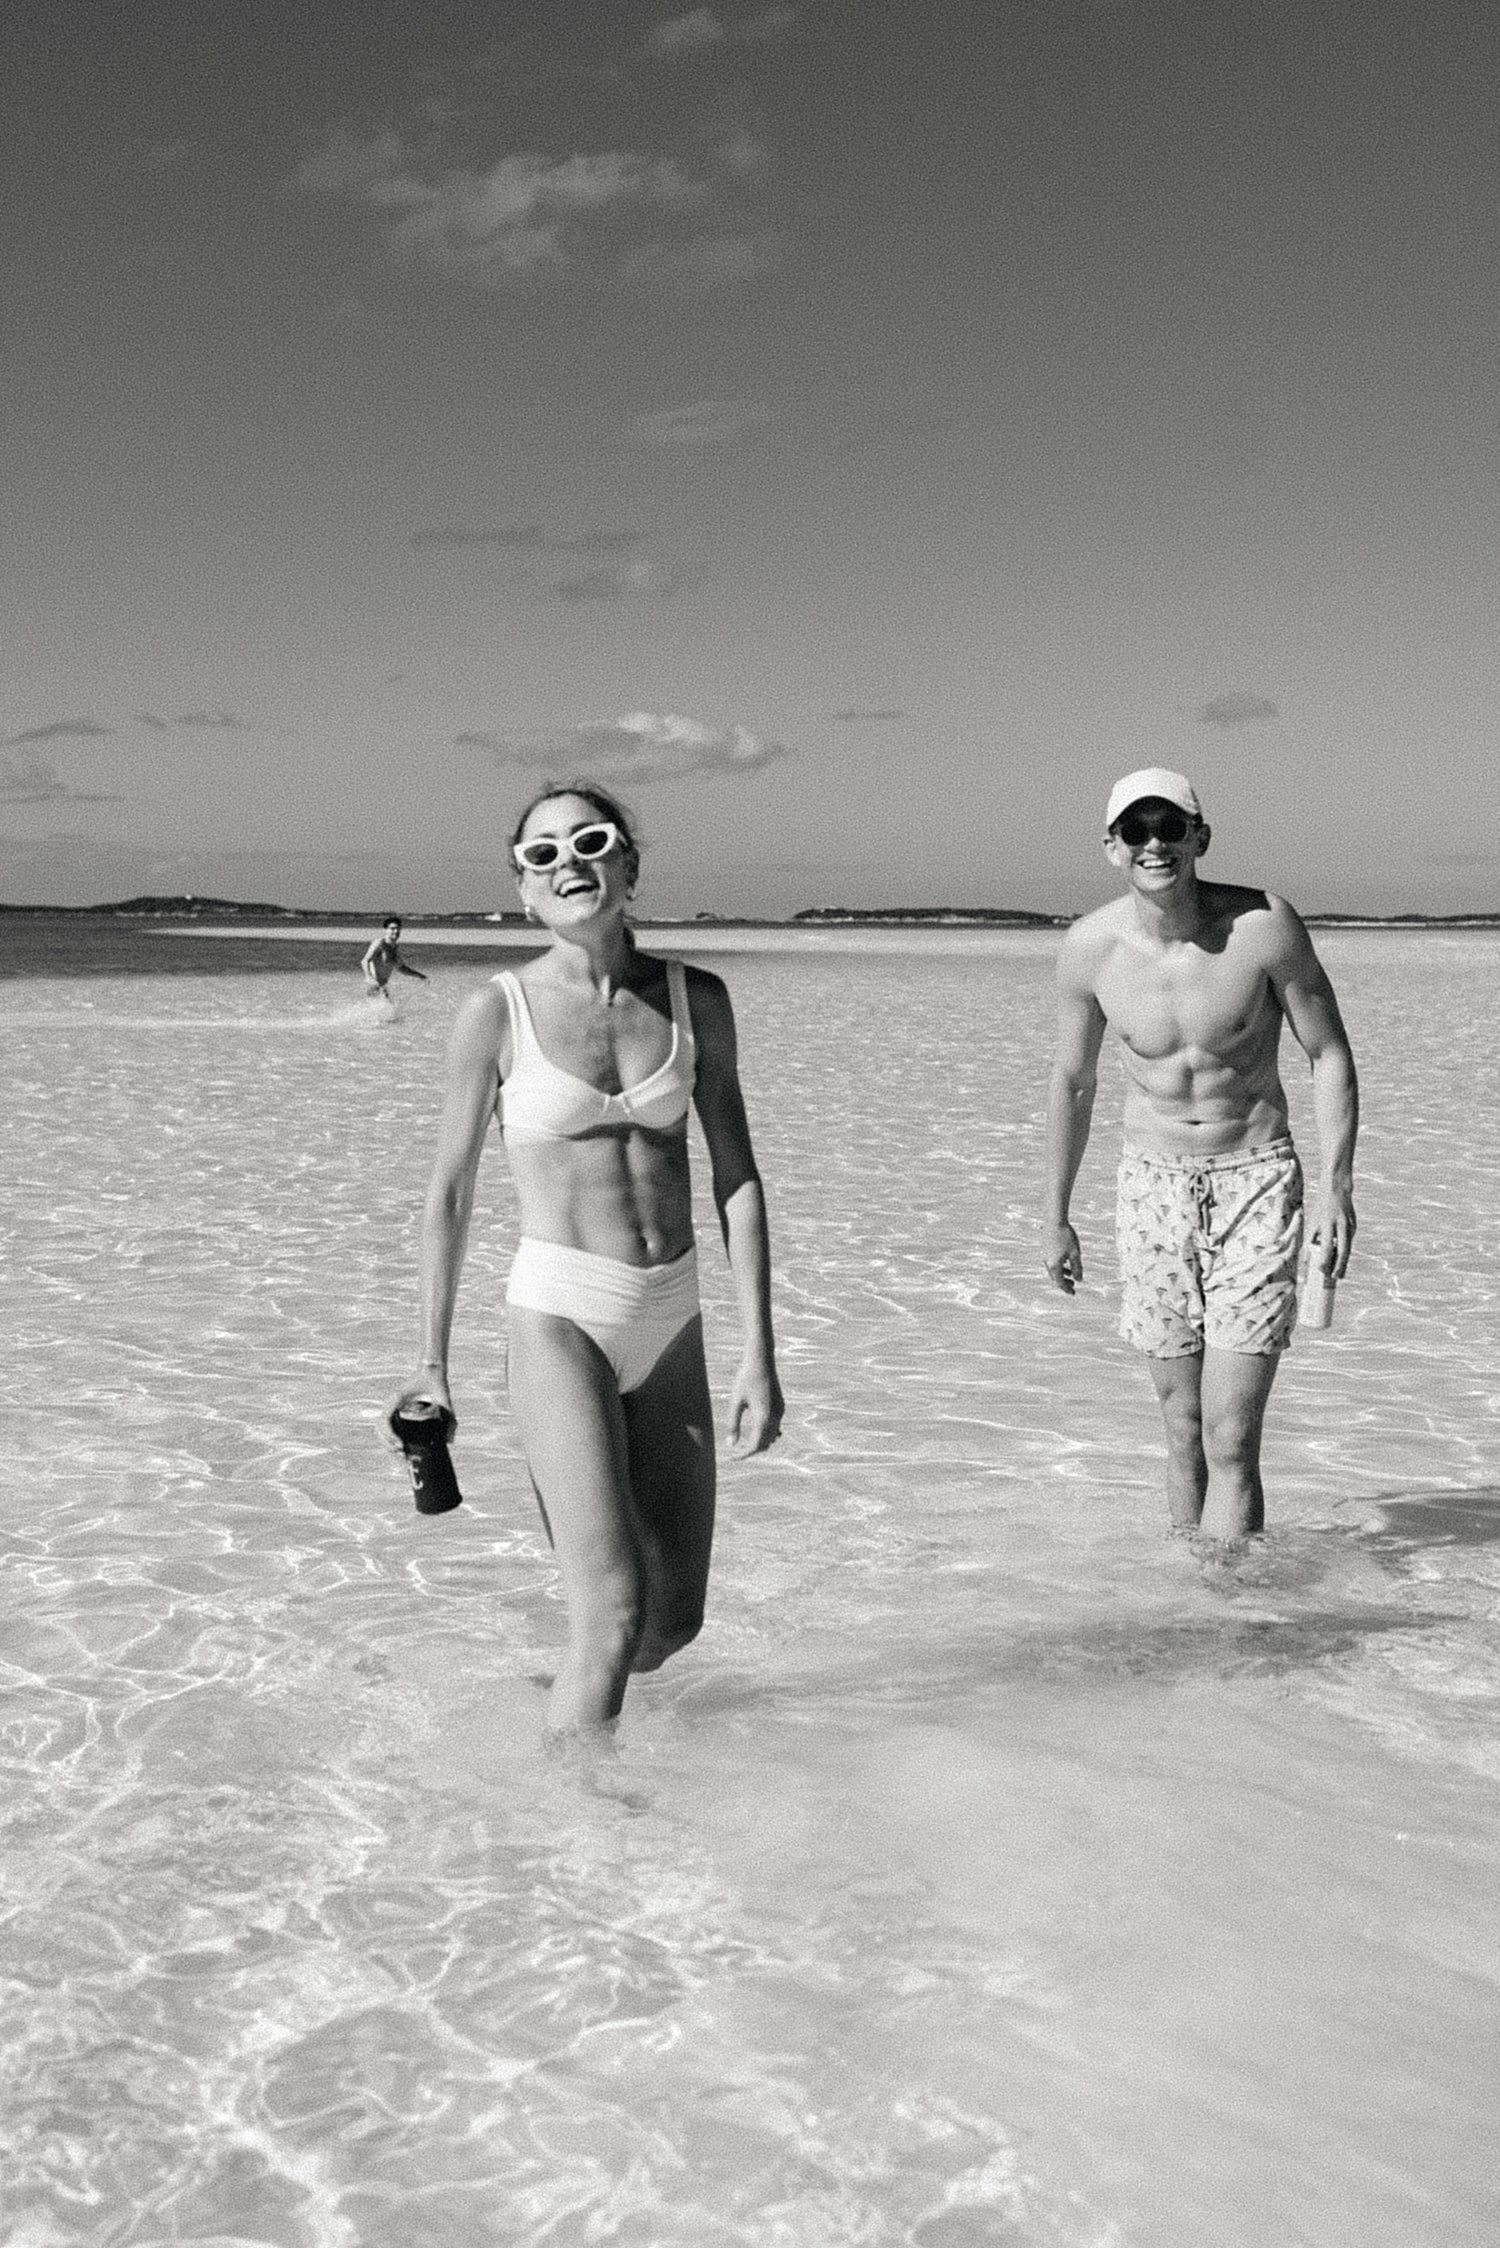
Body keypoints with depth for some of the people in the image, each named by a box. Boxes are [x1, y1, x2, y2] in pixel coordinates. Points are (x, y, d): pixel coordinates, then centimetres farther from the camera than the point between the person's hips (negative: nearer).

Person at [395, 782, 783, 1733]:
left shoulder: (696, 999, 5)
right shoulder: (499, 1011, -4)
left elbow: (737, 1177, 4)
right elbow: (451, 1192, 3)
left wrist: (760, 1354, -2)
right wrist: (432, 1365, 6)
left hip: (670, 1323, 4)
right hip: (560, 1316, -4)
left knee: (675, 1618, 11)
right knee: (618, 1609, -14)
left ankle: (575, 1698, 42)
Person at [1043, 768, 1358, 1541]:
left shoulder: (1264, 926, -14)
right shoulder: (1090, 948, -7)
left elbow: (1330, 1056, -4)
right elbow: (1073, 1082, 8)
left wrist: (1335, 1186, -13)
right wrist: (1056, 1216, 13)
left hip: (1256, 1184, -2)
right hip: (1153, 1186, 2)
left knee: (1231, 1441, -9)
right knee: (1183, 1430, 8)